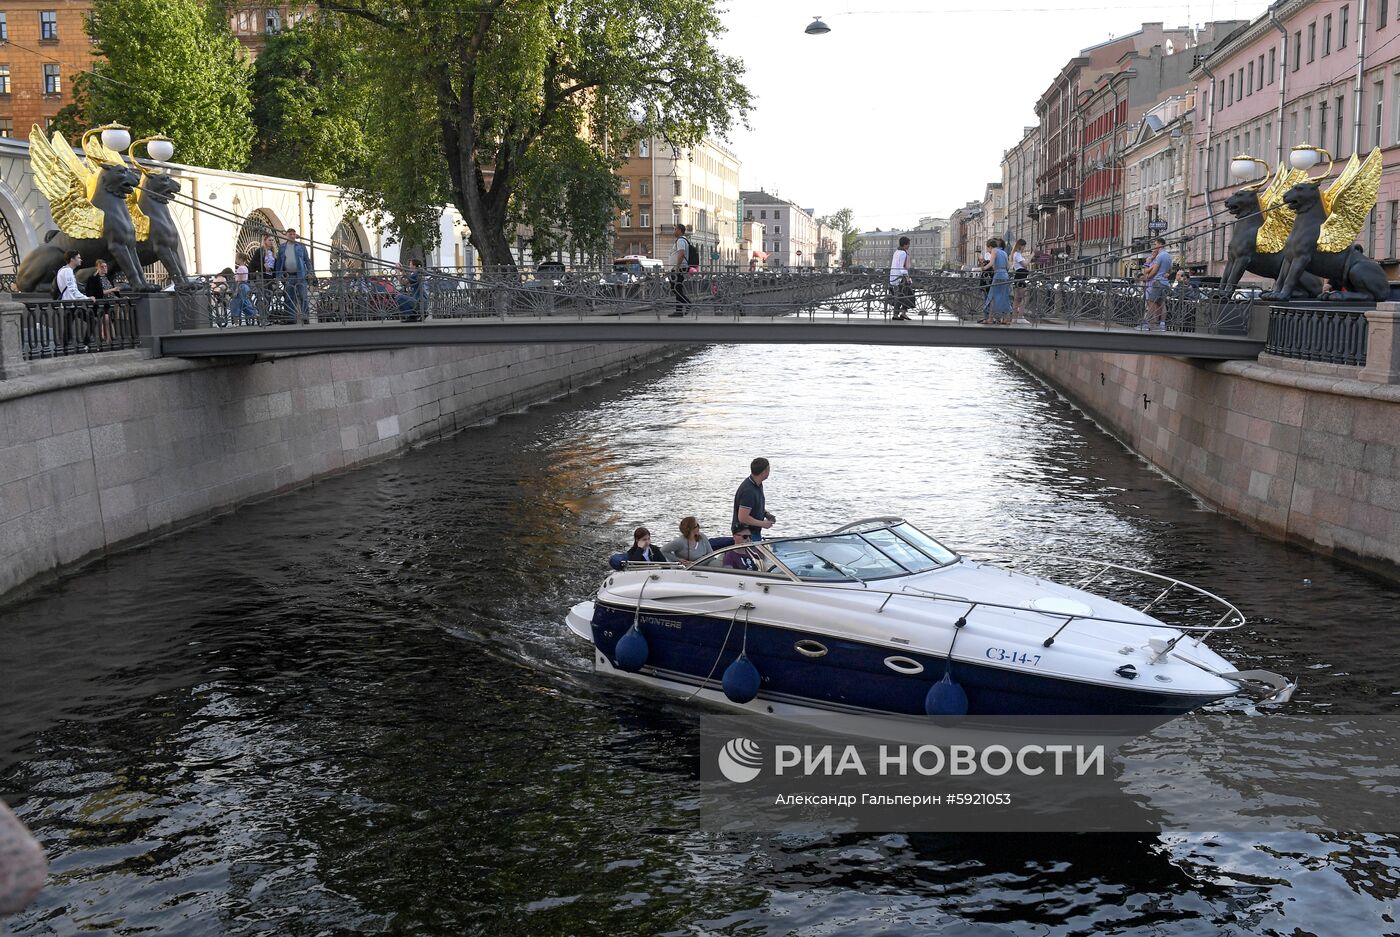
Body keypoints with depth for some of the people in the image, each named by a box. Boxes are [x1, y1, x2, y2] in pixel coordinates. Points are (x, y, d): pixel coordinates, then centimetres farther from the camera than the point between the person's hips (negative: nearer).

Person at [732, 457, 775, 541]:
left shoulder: (758, 485, 4)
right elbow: (742, 518, -29)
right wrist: (763, 524, -18)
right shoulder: (748, 491, -28)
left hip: (755, 532, 10)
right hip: (745, 534, -10)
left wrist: (766, 513, 3)